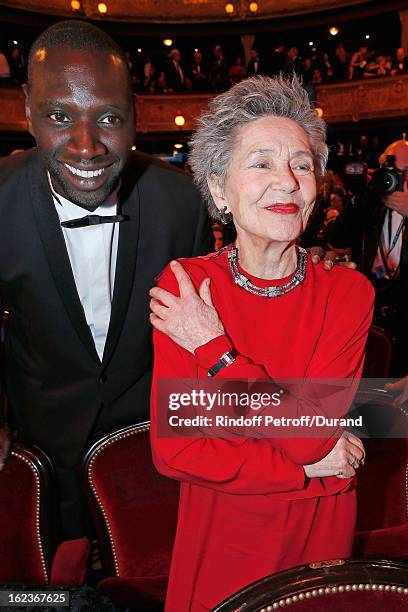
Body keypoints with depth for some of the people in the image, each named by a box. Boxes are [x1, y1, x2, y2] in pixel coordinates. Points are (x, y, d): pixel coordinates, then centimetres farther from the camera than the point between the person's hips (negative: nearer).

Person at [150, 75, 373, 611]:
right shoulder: (182, 285, -16)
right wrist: (313, 465, -19)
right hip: (217, 539, -1)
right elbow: (174, 451, -20)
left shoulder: (348, 292, -14)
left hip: (319, 533, 2)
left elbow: (309, 435, -23)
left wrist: (213, 350, -24)